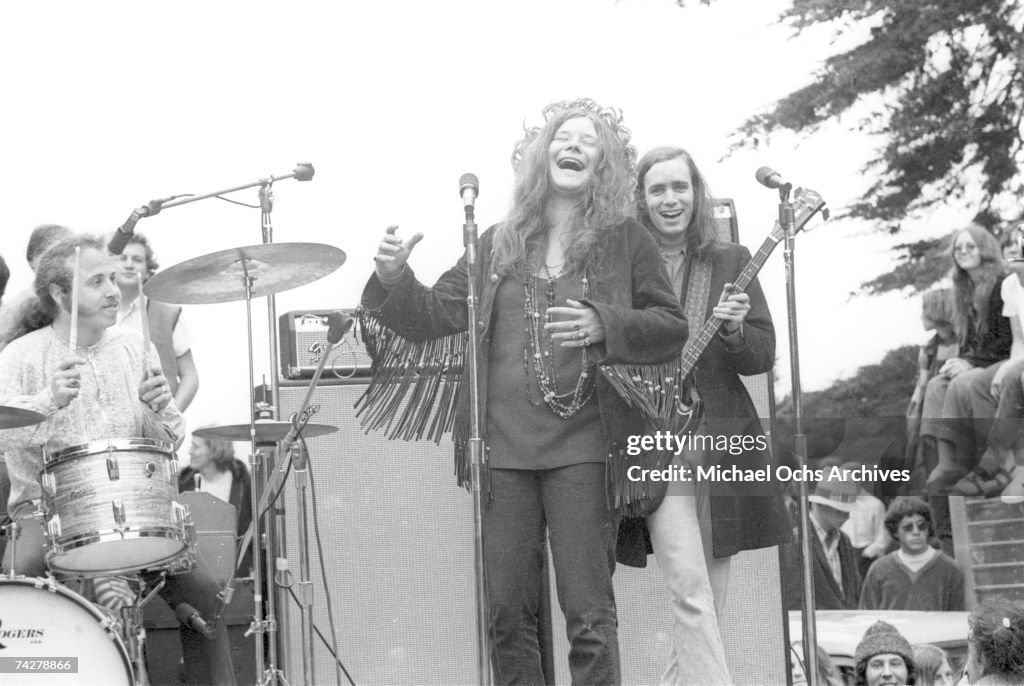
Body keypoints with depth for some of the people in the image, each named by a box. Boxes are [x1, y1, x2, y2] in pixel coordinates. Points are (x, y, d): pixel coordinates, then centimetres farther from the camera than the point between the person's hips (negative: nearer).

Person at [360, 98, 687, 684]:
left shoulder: (625, 242, 7)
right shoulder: (498, 245, 14)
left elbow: (672, 328, 4)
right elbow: (435, 317, 11)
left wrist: (604, 325, -13)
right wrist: (395, 279, -8)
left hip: (583, 447, -3)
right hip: (504, 447, 3)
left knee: (588, 614, -6)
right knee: (507, 613, 4)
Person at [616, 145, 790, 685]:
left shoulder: (730, 262, 7)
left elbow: (763, 357, 5)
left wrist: (734, 329, -15)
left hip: (722, 442, 3)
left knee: (709, 601, 9)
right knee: (690, 590, -16)